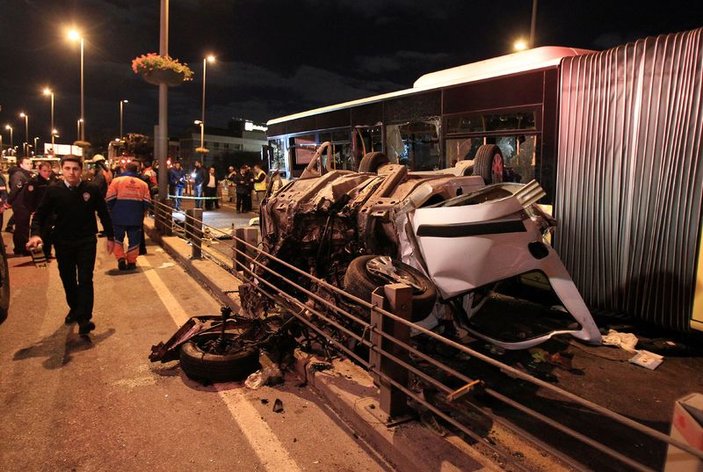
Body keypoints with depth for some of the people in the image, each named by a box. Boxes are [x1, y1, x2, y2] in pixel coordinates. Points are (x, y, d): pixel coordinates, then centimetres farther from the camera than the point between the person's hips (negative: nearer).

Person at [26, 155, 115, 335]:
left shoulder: (92, 190, -6)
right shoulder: (53, 191, -4)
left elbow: (104, 214, 3)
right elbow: (41, 214, 0)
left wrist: (110, 236, 5)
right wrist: (36, 234, -17)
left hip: (87, 242, -2)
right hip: (63, 243, 2)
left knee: (85, 280, -5)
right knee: (68, 279, 14)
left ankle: (84, 318, -5)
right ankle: (74, 308, 35)